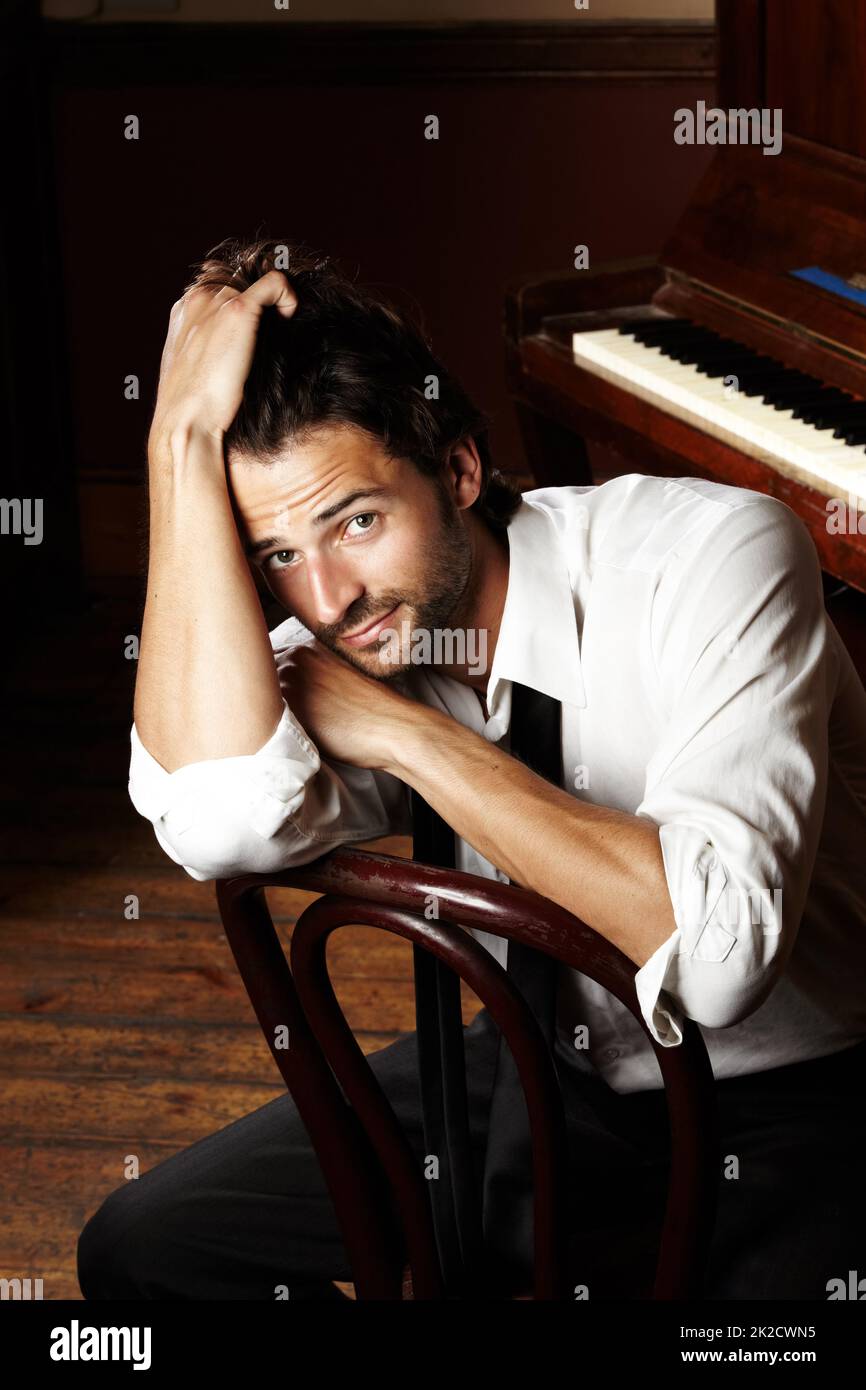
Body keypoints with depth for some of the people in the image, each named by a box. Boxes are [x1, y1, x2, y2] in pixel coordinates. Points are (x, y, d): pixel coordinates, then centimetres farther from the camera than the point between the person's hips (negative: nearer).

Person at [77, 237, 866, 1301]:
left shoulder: (715, 549, -23)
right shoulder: (337, 656, -8)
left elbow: (716, 953, -35)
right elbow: (220, 823, -32)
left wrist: (409, 732, -28)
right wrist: (186, 436, -28)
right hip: (557, 1079, 6)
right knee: (142, 1248, 0)